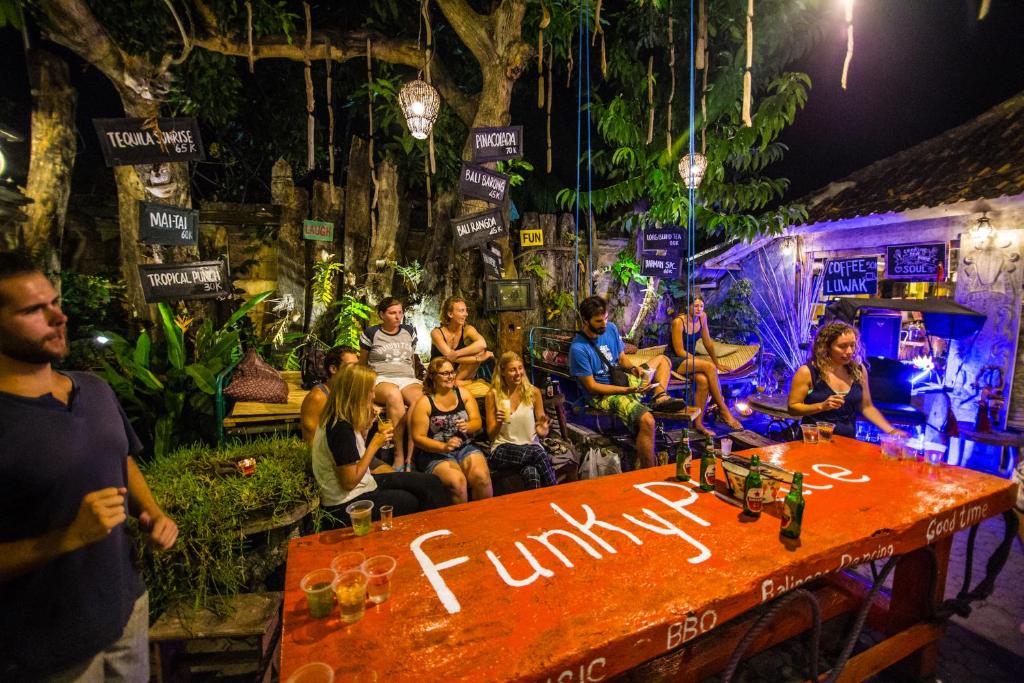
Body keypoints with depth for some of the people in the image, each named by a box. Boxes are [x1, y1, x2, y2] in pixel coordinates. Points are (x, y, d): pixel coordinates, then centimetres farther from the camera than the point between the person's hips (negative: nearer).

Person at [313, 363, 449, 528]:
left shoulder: (336, 419, 0)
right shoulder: (341, 428, -28)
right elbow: (350, 482, -24)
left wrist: (365, 425, -4)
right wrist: (375, 445, -19)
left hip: (359, 485, 8)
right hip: (346, 505, -8)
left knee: (429, 483, 5)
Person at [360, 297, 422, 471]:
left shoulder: (409, 331, 18)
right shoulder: (371, 333, 9)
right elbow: (362, 363, 18)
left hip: (408, 379, 3)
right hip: (381, 379, -2)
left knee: (419, 398, -35)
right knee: (394, 395, -40)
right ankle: (399, 455, -35)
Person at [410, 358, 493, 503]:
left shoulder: (463, 393, 7)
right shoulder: (424, 403, -3)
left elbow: (477, 422, 6)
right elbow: (418, 438, -6)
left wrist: (467, 426, -18)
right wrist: (444, 447, -21)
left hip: (466, 447, 3)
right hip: (436, 452, -3)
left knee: (482, 476, -25)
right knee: (457, 481, -29)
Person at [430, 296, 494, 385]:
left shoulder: (467, 330, -7)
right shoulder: (437, 332, -13)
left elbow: (482, 344, -28)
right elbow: (450, 356, -25)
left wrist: (456, 353, -34)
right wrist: (478, 358, -26)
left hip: (459, 373, 5)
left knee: (480, 350, -19)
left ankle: (457, 380, -14)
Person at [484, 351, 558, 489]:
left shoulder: (534, 392, 5)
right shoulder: (493, 395, 0)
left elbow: (542, 433, 12)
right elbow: (491, 436, 4)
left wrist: (543, 431, -12)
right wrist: (499, 423, -17)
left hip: (531, 446, 1)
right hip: (503, 451, -1)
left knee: (532, 474, -36)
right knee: (537, 452, -34)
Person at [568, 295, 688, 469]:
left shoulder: (610, 328, -2)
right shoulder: (578, 349, -23)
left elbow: (622, 358, 11)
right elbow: (591, 386, -19)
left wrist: (633, 368, -12)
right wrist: (628, 390, -24)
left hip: (622, 380, 9)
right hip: (603, 394, -8)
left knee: (662, 360, 16)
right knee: (646, 421, -32)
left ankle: (660, 397, -10)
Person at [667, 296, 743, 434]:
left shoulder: (702, 317, 1)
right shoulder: (679, 322, -17)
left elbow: (708, 342, 12)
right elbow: (679, 351, -17)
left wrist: (717, 363, 15)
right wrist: (702, 363, -17)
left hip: (690, 358, 6)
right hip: (675, 360, -6)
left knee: (703, 380, -28)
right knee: (709, 367, -29)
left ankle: (698, 423, -18)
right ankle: (724, 412, -21)